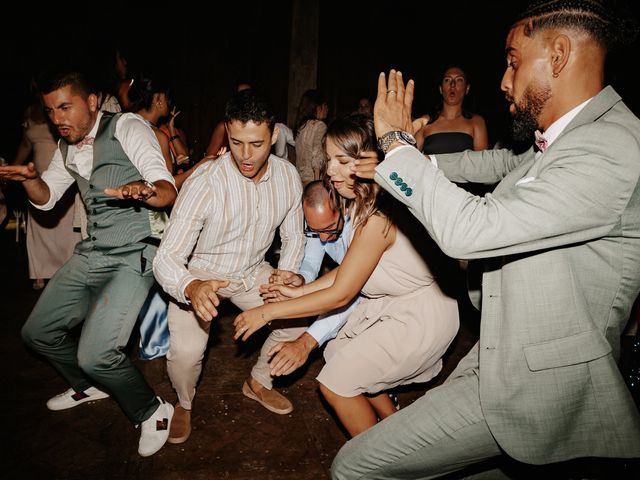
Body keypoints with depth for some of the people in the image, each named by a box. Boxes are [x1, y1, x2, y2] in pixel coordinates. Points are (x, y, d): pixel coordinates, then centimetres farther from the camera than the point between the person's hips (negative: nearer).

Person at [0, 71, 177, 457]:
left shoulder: (127, 127, -10)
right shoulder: (68, 147, 13)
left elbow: (169, 190, -19)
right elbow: (46, 198, 21)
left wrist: (145, 191, -43)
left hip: (133, 256, -8)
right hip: (91, 254, 9)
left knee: (96, 354, -21)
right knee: (38, 333, 17)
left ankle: (152, 411, 6)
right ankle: (89, 386, 42)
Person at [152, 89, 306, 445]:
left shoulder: (288, 176, -15)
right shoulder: (204, 183, -30)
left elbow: (294, 236, 1)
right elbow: (167, 258, -32)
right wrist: (191, 288, -53)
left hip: (252, 271, 4)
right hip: (201, 273, -4)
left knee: (298, 318, -11)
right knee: (187, 350, -24)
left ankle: (259, 383, 19)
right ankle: (185, 404, 14)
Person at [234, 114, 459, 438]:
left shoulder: (378, 216, -29)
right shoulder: (361, 201, 0)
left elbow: (340, 294, -24)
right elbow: (348, 269, 6)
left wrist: (268, 312, -18)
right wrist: (300, 291, 1)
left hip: (420, 316, -9)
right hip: (393, 301, 9)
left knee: (335, 383, -3)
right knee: (339, 355, 17)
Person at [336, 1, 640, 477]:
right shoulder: (574, 139, 5)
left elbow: (468, 229, -32)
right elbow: (508, 162, 25)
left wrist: (396, 140, -18)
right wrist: (412, 160, 21)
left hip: (529, 385, -10)